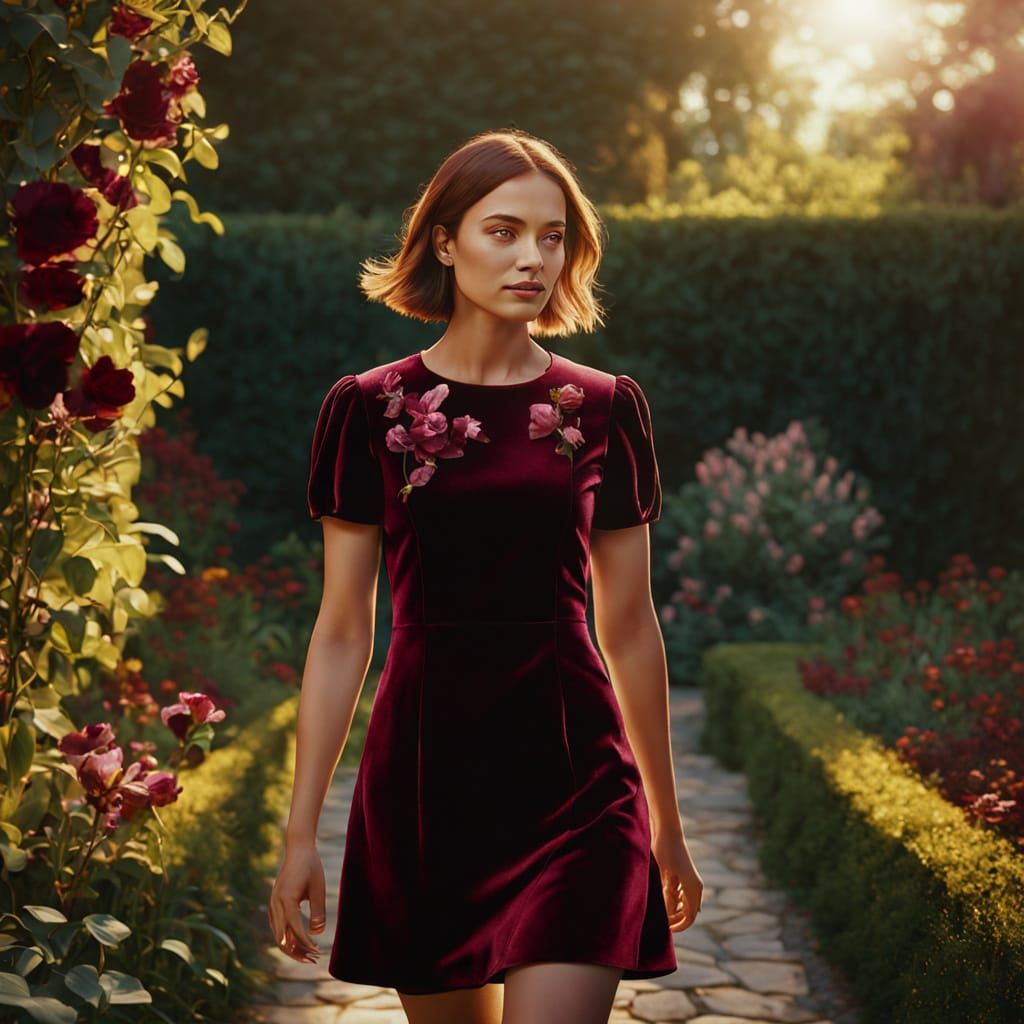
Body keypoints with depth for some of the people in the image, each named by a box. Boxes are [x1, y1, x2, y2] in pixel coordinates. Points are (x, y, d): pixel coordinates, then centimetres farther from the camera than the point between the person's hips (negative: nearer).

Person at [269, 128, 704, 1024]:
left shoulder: (606, 409, 3)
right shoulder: (369, 410, 1)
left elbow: (629, 627, 9)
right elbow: (342, 633, 3)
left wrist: (668, 826, 14)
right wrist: (301, 832, 2)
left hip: (574, 780, 0)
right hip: (424, 778, 1)